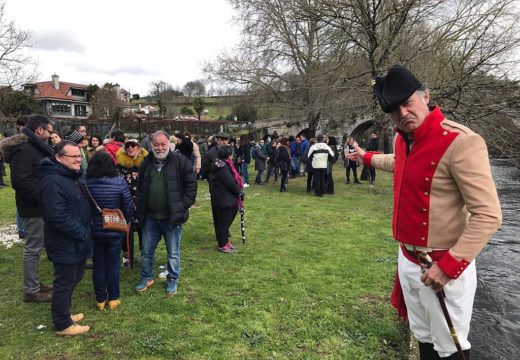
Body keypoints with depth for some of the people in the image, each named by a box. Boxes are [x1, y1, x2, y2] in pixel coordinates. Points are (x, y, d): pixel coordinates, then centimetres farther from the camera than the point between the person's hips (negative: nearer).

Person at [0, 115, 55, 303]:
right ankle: (31, 291, 12)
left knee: (35, 246, 19)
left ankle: (34, 283, 33)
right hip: (33, 208, -10)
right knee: (33, 248, 0)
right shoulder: (23, 150, -19)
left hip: (39, 206, 10)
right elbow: (20, 181, -27)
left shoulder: (35, 147, 14)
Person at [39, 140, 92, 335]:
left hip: (77, 242, 10)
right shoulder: (52, 181, -24)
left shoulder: (75, 176, 9)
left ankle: (63, 313, 41)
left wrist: (85, 230, 11)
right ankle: (62, 324, 23)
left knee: (74, 277, 22)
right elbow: (57, 216, -29)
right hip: (65, 244, -10)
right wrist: (82, 233, -20)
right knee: (64, 283, 6)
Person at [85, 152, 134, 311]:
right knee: (113, 265, 13)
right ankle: (113, 299, 23)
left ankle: (100, 299, 26)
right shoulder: (120, 183, -16)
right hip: (115, 232, -1)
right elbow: (129, 207, -10)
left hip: (94, 232, 1)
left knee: (98, 265, 15)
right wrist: (125, 223, 7)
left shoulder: (86, 184, -13)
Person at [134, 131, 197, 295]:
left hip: (172, 217, -4)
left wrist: (183, 206, -10)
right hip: (150, 217, 4)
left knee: (173, 253, 11)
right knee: (146, 250, 15)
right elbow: (140, 187, 17)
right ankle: (146, 278, 36)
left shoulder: (180, 161, -7)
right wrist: (139, 205, 7)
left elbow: (191, 184, -6)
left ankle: (172, 279, 30)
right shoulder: (146, 163, 7)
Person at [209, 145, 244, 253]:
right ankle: (222, 245, 13)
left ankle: (225, 241, 32)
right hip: (223, 199, -11)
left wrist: (239, 190, 7)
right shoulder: (221, 166, -20)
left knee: (227, 221, 19)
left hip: (228, 199, 11)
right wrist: (239, 192, -11)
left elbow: (233, 179, 14)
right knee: (223, 222, 1)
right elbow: (229, 182, -22)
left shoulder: (225, 164, 13)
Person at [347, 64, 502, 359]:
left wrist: (449, 266, -25)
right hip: (407, 258, 7)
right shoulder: (402, 139, 3)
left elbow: (488, 215, -24)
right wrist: (366, 157, 39)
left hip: (443, 266, -7)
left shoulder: (461, 142, -23)